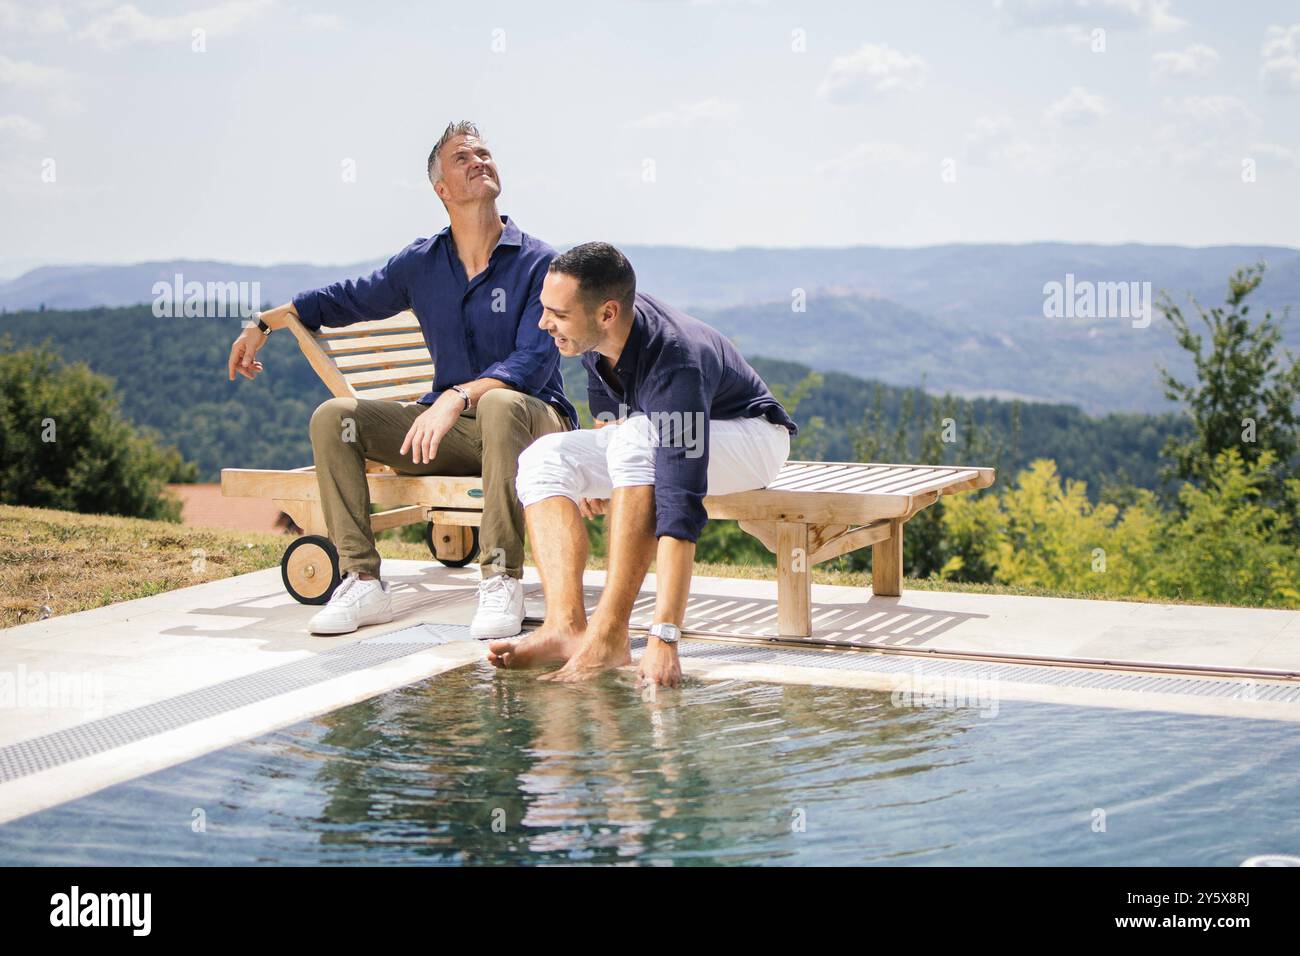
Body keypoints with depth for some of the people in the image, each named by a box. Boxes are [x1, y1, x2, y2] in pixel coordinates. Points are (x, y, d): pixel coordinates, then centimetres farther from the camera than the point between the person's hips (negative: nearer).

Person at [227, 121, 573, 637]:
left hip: (532, 423, -5)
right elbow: (346, 299, 26)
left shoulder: (537, 261, -6)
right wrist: (263, 325, 22)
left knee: (499, 403, -40)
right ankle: (362, 581, -16)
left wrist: (458, 398, -32)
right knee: (333, 416, -12)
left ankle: (501, 581, -33)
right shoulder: (420, 263, 9)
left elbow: (533, 364, -18)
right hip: (449, 426, 5)